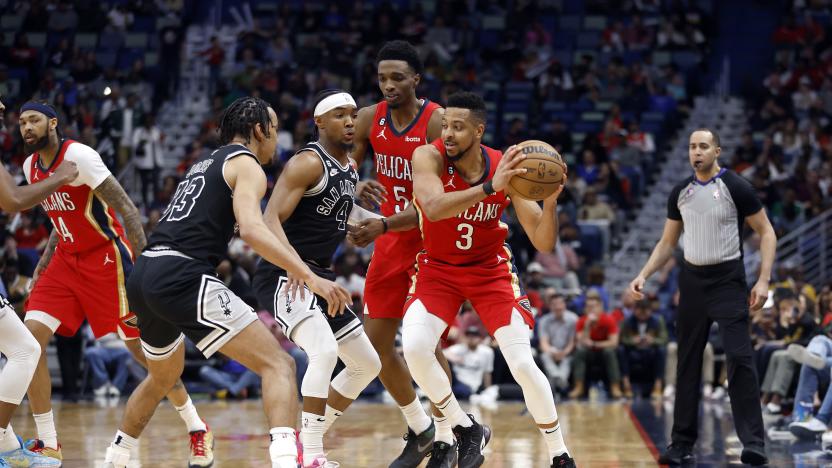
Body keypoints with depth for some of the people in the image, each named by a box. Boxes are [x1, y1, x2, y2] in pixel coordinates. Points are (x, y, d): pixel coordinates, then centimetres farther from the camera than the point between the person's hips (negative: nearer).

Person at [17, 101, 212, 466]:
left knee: (142, 347, -4)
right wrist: (42, 265, 12)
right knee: (30, 339, -7)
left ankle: (197, 430, 11)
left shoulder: (78, 156, -19)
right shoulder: (31, 167, 6)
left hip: (106, 257, -7)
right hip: (67, 260, 7)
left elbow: (127, 209, -22)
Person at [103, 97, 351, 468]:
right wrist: (309, 277, -21)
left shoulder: (204, 164, 27)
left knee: (164, 376, 34)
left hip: (143, 275, 9)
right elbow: (251, 229, -16)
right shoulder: (246, 164, 2)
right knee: (278, 365, -11)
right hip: (182, 278, -9)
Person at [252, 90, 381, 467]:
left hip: (320, 276, 10)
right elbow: (270, 220, -25)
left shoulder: (350, 168, 13)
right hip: (285, 277, -10)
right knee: (325, 351, -31)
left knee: (368, 364, 14)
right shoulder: (308, 163, -15)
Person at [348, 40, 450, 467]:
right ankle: (420, 430, 21)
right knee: (376, 342, 4)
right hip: (391, 240, 6)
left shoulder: (438, 123, -21)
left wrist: (382, 226, -35)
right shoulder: (369, 119, -4)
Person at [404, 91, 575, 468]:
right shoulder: (429, 157, -21)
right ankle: (465, 430, -2)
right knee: (414, 348, -25)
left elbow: (544, 244, -16)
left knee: (523, 365, -12)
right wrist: (489, 187, -52)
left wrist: (551, 199, -35)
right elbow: (434, 208, -42)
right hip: (438, 268, 0)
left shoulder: (507, 169, -17)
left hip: (490, 269, 0)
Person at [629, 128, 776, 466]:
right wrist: (644, 275, 2)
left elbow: (766, 232, -5)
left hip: (727, 280, -5)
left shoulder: (736, 187, -8)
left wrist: (763, 280, -14)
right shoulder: (680, 192, 7)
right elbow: (667, 243, 16)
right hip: (692, 279, 5)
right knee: (688, 362, 7)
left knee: (739, 358, -14)